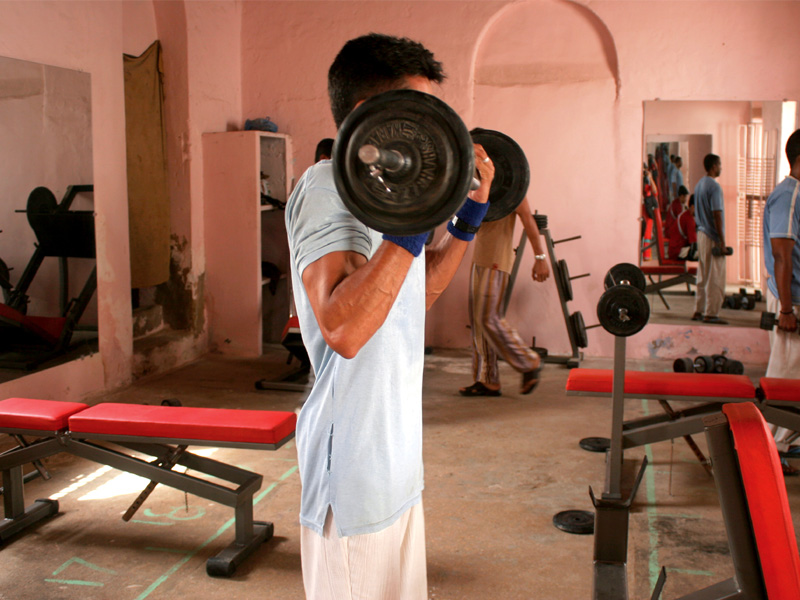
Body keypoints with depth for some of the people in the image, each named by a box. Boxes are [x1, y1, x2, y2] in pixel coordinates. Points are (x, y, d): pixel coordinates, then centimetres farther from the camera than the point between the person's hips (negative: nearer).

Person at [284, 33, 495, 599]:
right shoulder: (328, 187, -21)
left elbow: (418, 293, 23)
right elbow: (344, 329, -35)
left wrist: (470, 214, 19)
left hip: (394, 450, 10)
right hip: (355, 462, -10)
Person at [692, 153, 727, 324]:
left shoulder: (699, 185, 13)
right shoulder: (714, 186, -15)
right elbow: (717, 215, -19)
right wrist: (722, 241, -18)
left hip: (701, 232, 9)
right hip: (712, 236, -9)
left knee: (703, 276, 13)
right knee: (715, 278, -4)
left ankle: (699, 311, 15)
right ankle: (710, 313, -2)